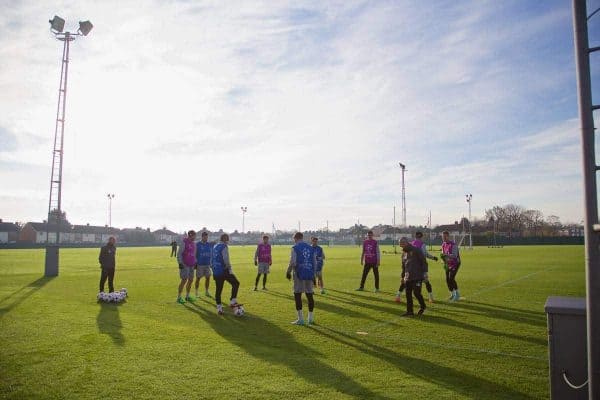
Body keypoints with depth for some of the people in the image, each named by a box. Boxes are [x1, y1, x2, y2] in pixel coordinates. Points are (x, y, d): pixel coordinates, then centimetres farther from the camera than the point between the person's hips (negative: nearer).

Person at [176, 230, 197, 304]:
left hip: (191, 265, 8)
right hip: (185, 265, -8)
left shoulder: (194, 243, 14)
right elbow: (179, 253, -12)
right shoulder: (184, 242, -10)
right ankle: (179, 297, 1)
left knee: (191, 280, 9)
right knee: (184, 280, -8)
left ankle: (187, 296, 21)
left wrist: (195, 262, 19)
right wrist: (180, 263, -16)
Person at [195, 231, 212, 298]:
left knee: (208, 278, 6)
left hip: (207, 264, 4)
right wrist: (195, 264, -6)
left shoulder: (210, 244, 7)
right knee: (198, 278, 3)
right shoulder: (197, 244, -6)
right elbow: (194, 254, -3)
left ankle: (206, 292, 19)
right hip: (199, 264, -4)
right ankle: (196, 292, 15)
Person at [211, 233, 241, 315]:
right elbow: (226, 259, -20)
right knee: (236, 283, 3)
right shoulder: (224, 247, -10)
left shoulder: (215, 247, 16)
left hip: (216, 272, 8)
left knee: (218, 289, 11)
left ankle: (219, 308, 14)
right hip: (223, 271, -8)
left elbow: (211, 260, 20)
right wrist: (230, 268, -13)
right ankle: (232, 302, 0)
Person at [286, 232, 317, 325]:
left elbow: (292, 262, -12)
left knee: (297, 295, 3)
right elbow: (315, 263, 13)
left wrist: (288, 272, 1)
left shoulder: (295, 248, -5)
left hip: (299, 274, -5)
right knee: (309, 295, 10)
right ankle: (311, 318, 16)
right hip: (309, 274, 5)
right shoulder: (311, 248, 11)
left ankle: (300, 319, 3)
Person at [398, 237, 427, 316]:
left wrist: (424, 273, -13)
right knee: (408, 294, 6)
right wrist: (403, 276, 21)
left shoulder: (416, 250, -7)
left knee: (416, 292, -8)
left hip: (417, 277, -7)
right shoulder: (404, 253, 15)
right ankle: (409, 311, 14)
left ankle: (422, 306, 19)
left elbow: (423, 261, -8)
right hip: (408, 278, 7)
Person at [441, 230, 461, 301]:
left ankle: (457, 294, -2)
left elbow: (454, 255, -30)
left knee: (451, 278, -16)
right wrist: (445, 263, 1)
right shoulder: (443, 245, 4)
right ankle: (452, 294, 21)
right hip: (448, 264, 7)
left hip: (455, 263, -7)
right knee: (447, 279, 5)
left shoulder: (453, 245, -21)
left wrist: (446, 255, -42)